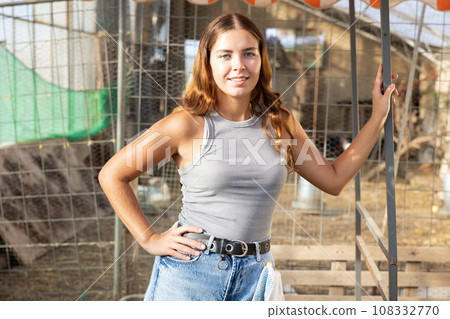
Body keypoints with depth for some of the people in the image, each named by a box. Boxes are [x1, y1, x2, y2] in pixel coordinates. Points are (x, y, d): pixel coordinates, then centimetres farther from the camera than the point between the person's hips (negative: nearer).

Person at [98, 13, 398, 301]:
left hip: (254, 272, 4)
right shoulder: (188, 124, -8)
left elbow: (334, 179, 11)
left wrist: (378, 117, 9)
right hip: (191, 269, -3)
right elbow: (112, 175, -2)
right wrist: (150, 239, -5)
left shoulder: (280, 122, 4)